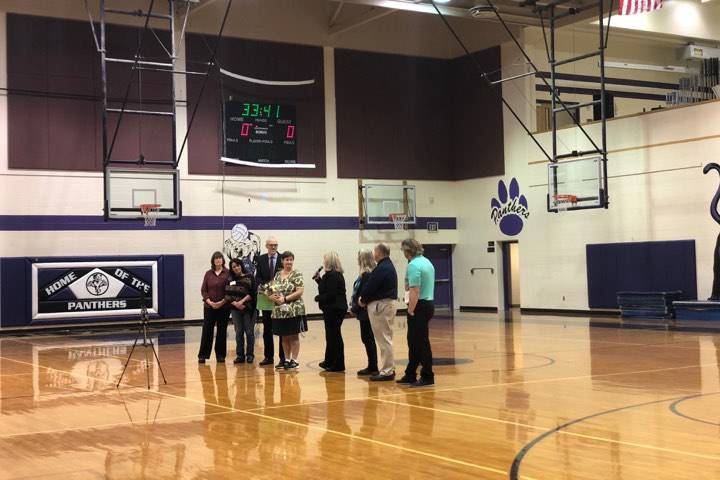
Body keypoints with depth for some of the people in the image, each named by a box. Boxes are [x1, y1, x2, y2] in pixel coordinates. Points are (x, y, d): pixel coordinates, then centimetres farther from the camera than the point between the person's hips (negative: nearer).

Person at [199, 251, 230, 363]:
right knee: (207, 330, 2)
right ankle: (202, 355, 8)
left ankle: (220, 355, 12)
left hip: (223, 307, -1)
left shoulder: (228, 273, -1)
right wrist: (210, 302, -9)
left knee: (222, 331, 4)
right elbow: (203, 290, 4)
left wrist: (222, 302, -12)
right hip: (209, 307, 1)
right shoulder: (208, 274, 6)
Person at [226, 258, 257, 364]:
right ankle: (240, 355, 9)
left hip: (248, 308, -2)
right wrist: (235, 303, -10)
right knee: (238, 332, 4)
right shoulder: (230, 279, 9)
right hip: (235, 309, 2)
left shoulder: (249, 277, 1)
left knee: (249, 332, 1)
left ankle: (250, 355, 9)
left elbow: (253, 293, -6)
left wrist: (242, 301, -12)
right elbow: (227, 295, 4)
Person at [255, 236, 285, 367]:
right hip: (266, 297, 3)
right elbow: (257, 277, 2)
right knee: (267, 329, 10)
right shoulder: (260, 259, 5)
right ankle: (268, 356, 19)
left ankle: (283, 358, 4)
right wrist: (266, 284, -16)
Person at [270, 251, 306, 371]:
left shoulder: (296, 274, -5)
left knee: (294, 337, 1)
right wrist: (272, 296, -11)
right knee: (284, 337, 10)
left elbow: (300, 291, -14)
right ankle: (287, 360, 19)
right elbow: (272, 290, 12)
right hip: (279, 311, 5)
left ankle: (294, 360, 7)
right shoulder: (277, 275, 11)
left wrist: (285, 299, -18)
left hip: (294, 310, -5)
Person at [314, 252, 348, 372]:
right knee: (331, 335, 18)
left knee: (334, 336, -3)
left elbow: (330, 294, -25)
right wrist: (318, 279, 14)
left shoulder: (331, 276, -19)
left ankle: (338, 365, 4)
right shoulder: (337, 274, 13)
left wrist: (318, 298, -10)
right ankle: (329, 362, 29)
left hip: (334, 309, -11)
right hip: (334, 309, 11)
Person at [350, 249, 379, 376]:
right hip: (365, 311, 9)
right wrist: (354, 307, 14)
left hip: (364, 311, -9)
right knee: (368, 338, 13)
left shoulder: (366, 274, -17)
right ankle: (372, 366, 19)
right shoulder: (371, 273, 12)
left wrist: (355, 308, -11)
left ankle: (373, 367, 2)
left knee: (367, 338, -3)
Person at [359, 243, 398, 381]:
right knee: (385, 339, 16)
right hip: (388, 303, 11)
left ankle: (387, 371, -2)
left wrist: (363, 300, 0)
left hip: (381, 305, -11)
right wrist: (364, 298, 5)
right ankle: (388, 368, 22)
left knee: (384, 339, -6)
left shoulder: (382, 268, -18)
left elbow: (371, 287, -17)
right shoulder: (389, 266, 16)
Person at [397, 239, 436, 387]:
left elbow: (414, 291, -23)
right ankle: (410, 375, 21)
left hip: (419, 307, -10)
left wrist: (411, 311, -18)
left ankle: (427, 377, 2)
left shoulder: (414, 265, -17)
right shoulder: (426, 262, 14)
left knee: (421, 343, -3)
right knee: (414, 342, 15)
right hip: (428, 304, 10)